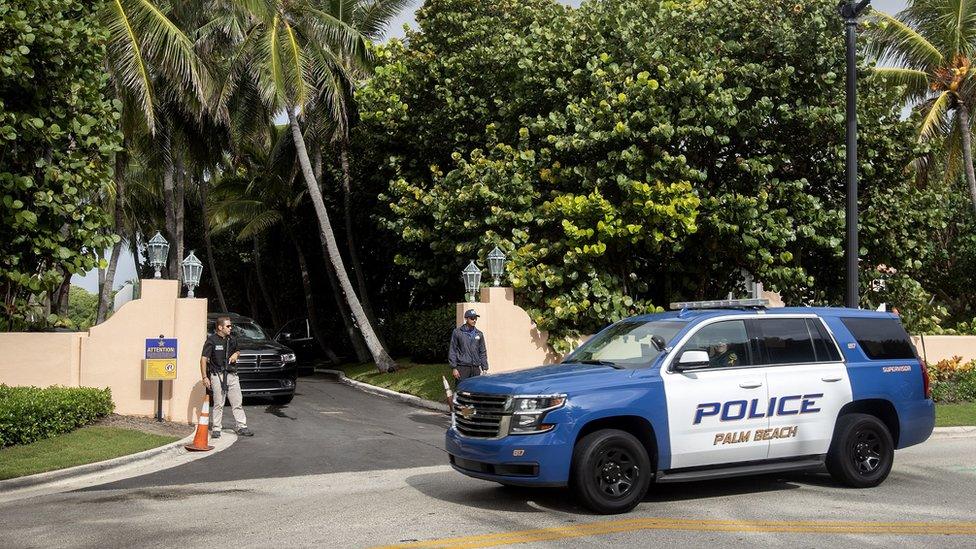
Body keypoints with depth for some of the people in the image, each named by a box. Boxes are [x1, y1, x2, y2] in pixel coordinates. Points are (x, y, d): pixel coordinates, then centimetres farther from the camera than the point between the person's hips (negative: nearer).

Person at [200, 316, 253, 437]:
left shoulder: (231, 340, 12)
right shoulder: (211, 341, -7)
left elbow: (237, 351, 31)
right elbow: (204, 359, -9)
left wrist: (236, 354, 5)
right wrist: (205, 377, -15)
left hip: (232, 375, 6)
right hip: (218, 376, -5)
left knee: (238, 402, 4)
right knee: (218, 404, -3)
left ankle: (242, 427, 9)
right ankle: (216, 429, 7)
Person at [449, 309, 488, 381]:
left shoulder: (479, 334, 12)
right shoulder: (457, 332, 0)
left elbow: (483, 352, 15)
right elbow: (452, 351, -1)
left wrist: (485, 368, 8)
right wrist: (454, 368, -7)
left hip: (476, 369, 4)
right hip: (462, 368, -4)